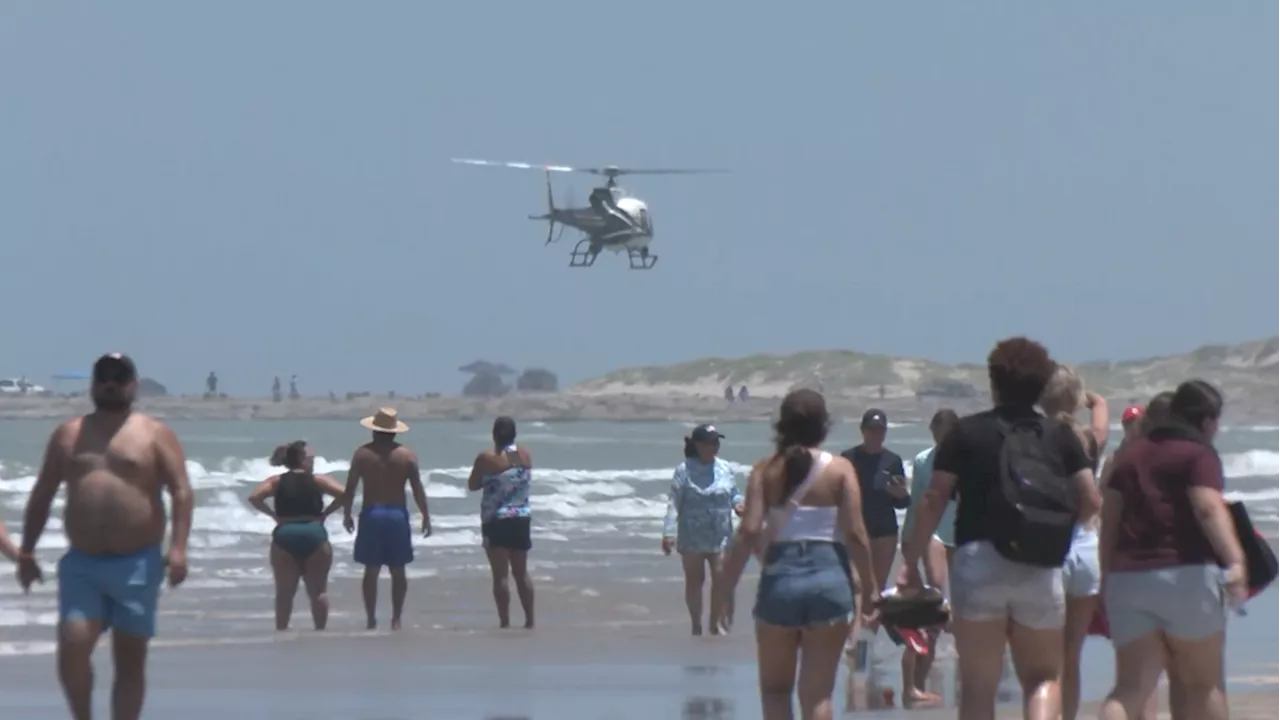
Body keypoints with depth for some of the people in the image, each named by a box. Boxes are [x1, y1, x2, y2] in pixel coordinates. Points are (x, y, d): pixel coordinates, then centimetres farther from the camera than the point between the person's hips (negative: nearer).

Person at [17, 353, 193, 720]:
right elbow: (41, 496, 16)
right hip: (81, 564, 2)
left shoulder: (155, 434, 3)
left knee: (130, 659, 2)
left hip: (137, 564, -2)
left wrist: (178, 547, -19)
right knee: (72, 646, -14)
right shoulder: (68, 434, 13)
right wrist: (26, 552, 10)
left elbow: (181, 492, -5)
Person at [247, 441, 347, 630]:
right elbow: (342, 494, -8)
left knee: (285, 591, 6)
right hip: (314, 535, -1)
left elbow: (254, 497, -3)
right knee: (318, 590, 6)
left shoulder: (277, 481, 11)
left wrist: (273, 515, 6)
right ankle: (320, 630, 2)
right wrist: (325, 513, 1)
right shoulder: (318, 480, 6)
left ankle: (281, 631, 1)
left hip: (285, 537, 1)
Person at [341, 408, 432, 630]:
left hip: (371, 514, 0)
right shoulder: (406, 455, -1)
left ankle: (371, 619, 3)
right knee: (398, 571, 7)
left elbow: (350, 488, -1)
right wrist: (426, 516, 7)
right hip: (397, 514, 0)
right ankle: (396, 619, 4)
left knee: (371, 570, 5)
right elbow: (418, 489, -1)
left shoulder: (363, 453, -2)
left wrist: (346, 514, 11)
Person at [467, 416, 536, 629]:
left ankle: (505, 621, -5)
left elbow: (472, 485, -1)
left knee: (500, 574, -2)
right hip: (522, 518, 5)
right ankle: (530, 620, 14)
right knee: (521, 572, 14)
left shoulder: (487, 459, -12)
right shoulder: (526, 456, 2)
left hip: (496, 521, -5)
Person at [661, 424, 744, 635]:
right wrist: (669, 533, -15)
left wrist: (738, 504, -10)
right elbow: (674, 503, -9)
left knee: (722, 578, -7)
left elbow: (734, 493, 15)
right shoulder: (684, 471, -8)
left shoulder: (725, 469, 4)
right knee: (694, 580, 7)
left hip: (721, 536, 2)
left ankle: (717, 621, 7)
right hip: (692, 537, -2)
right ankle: (696, 624, 19)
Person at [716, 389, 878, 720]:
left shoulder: (766, 470, 3)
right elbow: (855, 533, -5)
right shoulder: (840, 469, 1)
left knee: (775, 689, 15)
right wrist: (869, 587, 3)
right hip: (830, 579, 0)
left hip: (780, 580, 0)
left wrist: (724, 588, 0)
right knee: (818, 692, 3)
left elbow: (749, 533, -5)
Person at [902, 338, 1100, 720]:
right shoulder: (1060, 436, 9)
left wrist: (911, 563, 4)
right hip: (1042, 572, 2)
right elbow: (1091, 501, 4)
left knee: (978, 685, 4)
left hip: (979, 563, -2)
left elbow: (933, 501, -1)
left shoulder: (966, 433, 4)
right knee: (1043, 675, 15)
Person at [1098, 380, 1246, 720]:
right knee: (1203, 683, 10)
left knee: (1131, 687, -1)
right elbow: (1209, 508, -18)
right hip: (1185, 575, -5)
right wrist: (1235, 560, -30)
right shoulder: (1199, 453, -1)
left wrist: (1107, 577, 21)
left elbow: (1109, 518, 16)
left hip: (1127, 579, 5)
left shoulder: (1132, 453, 19)